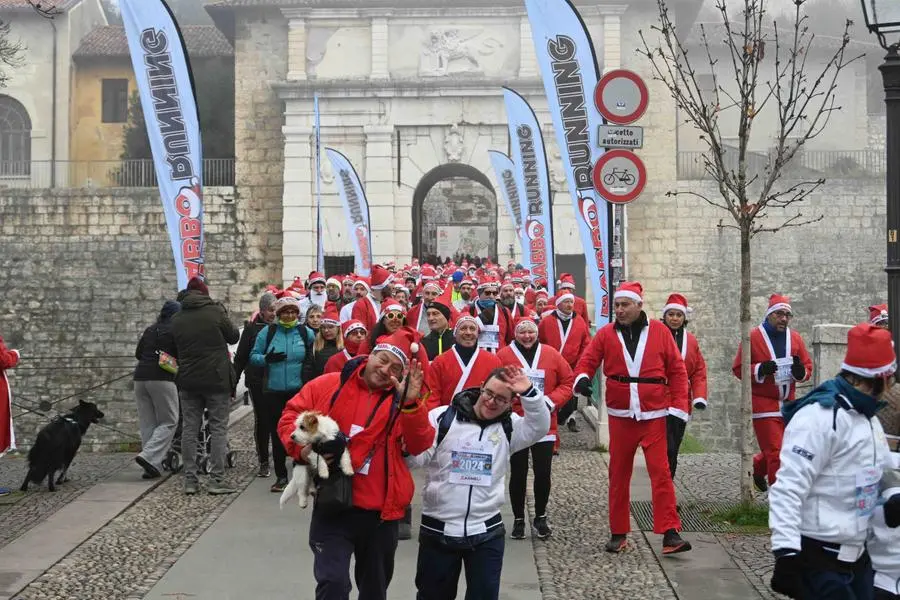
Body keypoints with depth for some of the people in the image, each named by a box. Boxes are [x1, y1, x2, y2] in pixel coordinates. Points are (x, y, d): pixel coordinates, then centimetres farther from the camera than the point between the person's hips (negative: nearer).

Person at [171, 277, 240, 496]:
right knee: (218, 428, 2)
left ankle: (190, 481, 9)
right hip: (217, 379, -4)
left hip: (188, 381, 4)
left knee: (189, 429, 8)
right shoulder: (216, 311, -8)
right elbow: (234, 337, 3)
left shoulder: (176, 319, 5)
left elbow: (175, 350, 13)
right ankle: (216, 481, -1)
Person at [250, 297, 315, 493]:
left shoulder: (306, 332, 3)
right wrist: (267, 358, -14)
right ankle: (281, 475, 17)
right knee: (277, 433, 6)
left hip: (299, 391, -1)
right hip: (273, 391, 1)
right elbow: (253, 356, 6)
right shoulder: (268, 332, 3)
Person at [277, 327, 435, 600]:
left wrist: (411, 404, -26)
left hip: (380, 512, 2)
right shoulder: (328, 385, 0)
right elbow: (292, 415, 5)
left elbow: (420, 445, -12)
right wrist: (301, 447, -13)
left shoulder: (402, 402, 1)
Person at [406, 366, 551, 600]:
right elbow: (416, 458, -9)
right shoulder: (442, 417, -5)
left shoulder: (509, 427, 3)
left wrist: (529, 393, -29)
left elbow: (539, 427, -15)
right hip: (437, 530, -1)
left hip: (487, 532, 1)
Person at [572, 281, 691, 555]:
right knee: (618, 475, 9)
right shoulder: (605, 334, 2)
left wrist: (678, 409, -4)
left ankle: (670, 534, -5)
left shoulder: (659, 332, -1)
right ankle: (618, 534, 19)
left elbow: (677, 371, 1)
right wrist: (582, 377, -24)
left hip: (654, 416, -2)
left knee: (661, 473, -7)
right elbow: (587, 361, -1)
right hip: (620, 417, 2)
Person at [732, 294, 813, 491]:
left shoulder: (795, 338, 8)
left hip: (788, 404, 6)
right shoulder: (753, 337, -6)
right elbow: (738, 369, -5)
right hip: (764, 403, -6)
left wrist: (801, 371, -12)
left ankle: (758, 468, 45)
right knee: (775, 452, -8)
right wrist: (759, 370, -22)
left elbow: (808, 366, 12)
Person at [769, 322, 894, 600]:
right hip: (819, 560, -9)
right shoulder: (820, 416, -19)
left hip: (856, 555, 9)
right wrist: (787, 554, -29)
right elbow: (788, 488, -25)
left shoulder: (866, 416, 13)